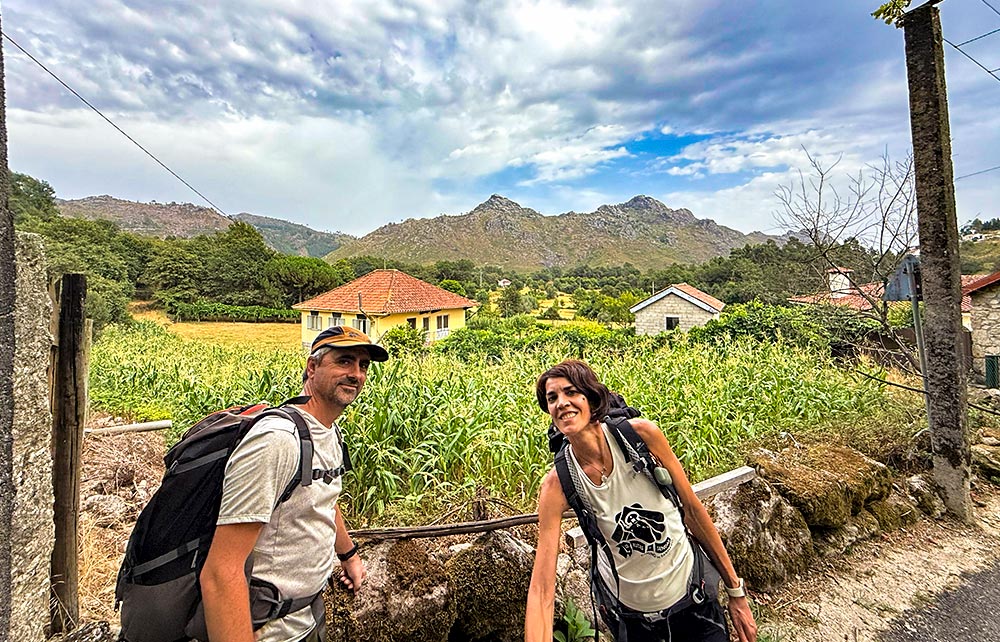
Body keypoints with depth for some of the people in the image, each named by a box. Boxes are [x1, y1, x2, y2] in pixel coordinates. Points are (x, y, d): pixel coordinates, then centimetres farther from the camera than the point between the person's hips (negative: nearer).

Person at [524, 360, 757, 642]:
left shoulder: (641, 434, -23)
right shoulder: (557, 483, -24)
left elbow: (692, 509, -9)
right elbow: (541, 590, -23)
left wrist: (736, 590, -1)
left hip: (690, 593, 0)